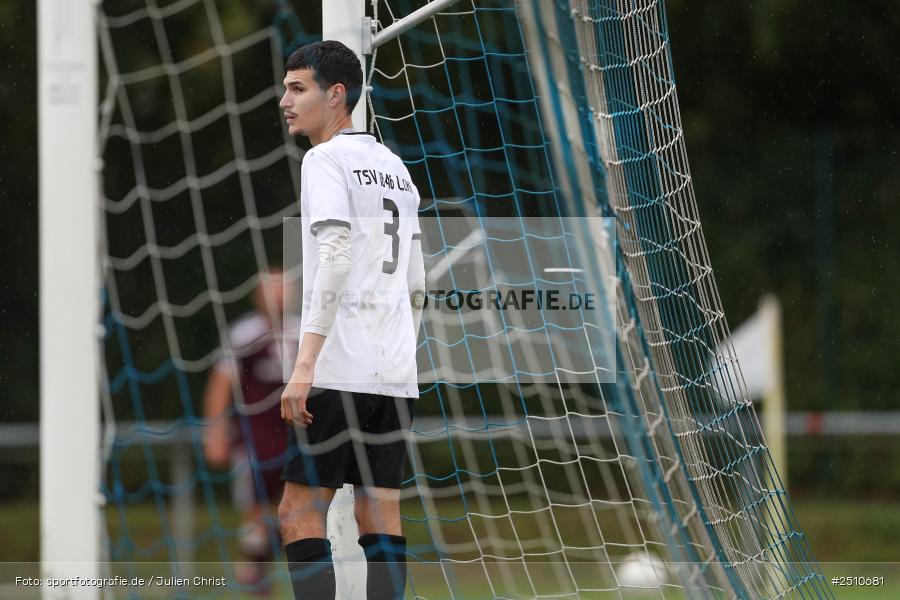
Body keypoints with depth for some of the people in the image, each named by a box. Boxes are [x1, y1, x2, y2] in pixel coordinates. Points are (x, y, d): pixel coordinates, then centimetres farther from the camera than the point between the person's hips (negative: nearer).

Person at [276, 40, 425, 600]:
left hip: (340, 368, -8)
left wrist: (305, 364, -22)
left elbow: (335, 259, -18)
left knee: (300, 513, -5)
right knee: (382, 518, 5)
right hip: (396, 374, 8)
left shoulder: (327, 160, -5)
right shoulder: (395, 168, 20)